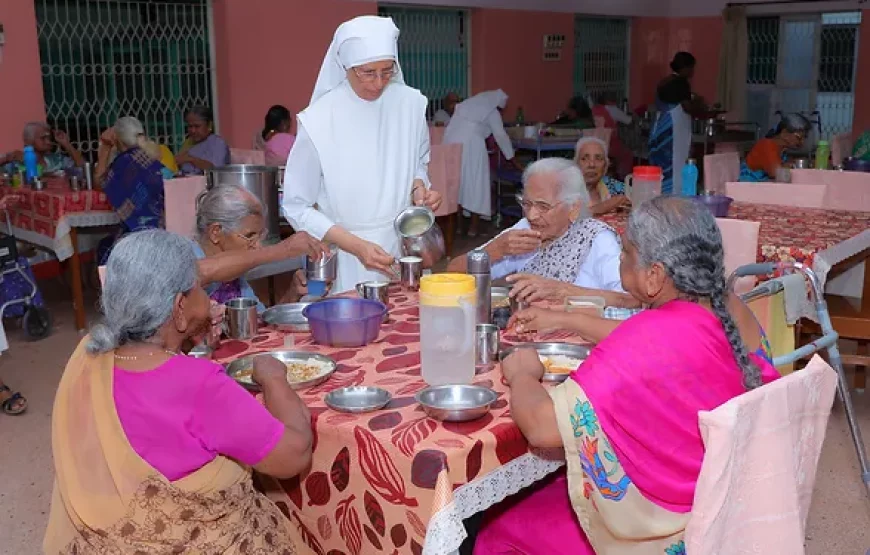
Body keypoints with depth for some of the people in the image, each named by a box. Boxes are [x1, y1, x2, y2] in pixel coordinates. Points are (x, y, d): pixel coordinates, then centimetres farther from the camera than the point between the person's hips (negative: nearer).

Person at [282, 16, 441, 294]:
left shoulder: (410, 103, -4)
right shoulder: (319, 121, -14)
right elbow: (297, 207, -9)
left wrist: (419, 188, -8)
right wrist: (357, 246, -18)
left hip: (404, 248, 3)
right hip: (346, 262, -3)